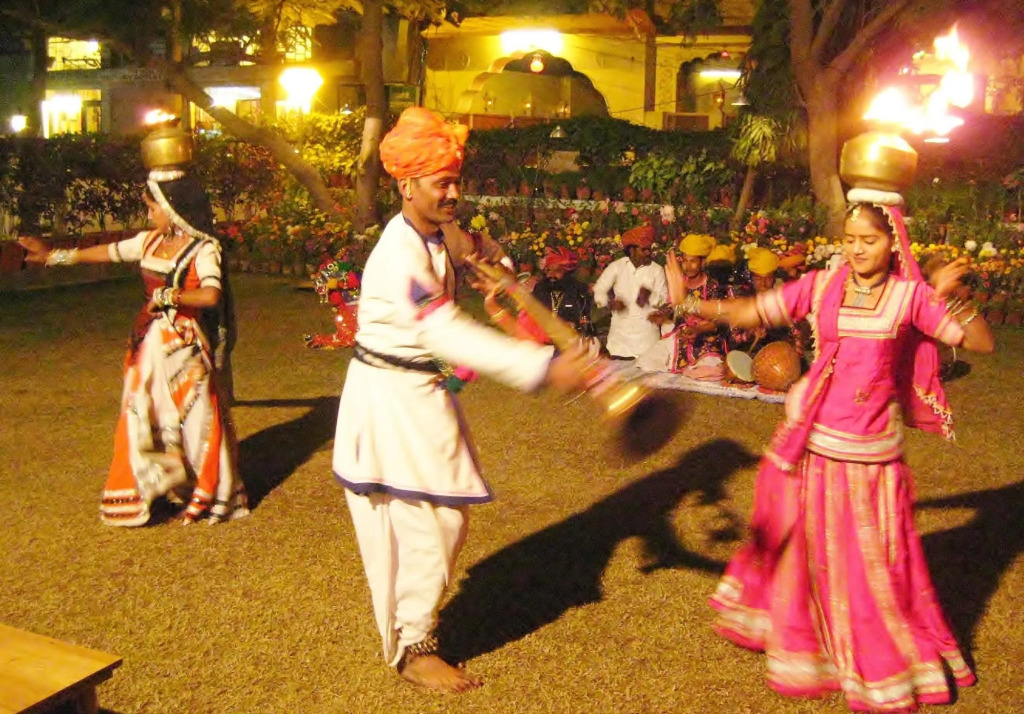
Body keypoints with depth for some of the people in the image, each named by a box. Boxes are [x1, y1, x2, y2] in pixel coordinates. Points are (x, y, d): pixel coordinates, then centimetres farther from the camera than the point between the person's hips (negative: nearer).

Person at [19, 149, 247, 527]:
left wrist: (166, 296, -20)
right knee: (143, 417, 10)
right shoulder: (150, 241, 6)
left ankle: (208, 494, 18)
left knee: (194, 416, 2)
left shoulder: (203, 248, -14)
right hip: (150, 342, 7)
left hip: (185, 344, -6)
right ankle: (152, 488, 23)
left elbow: (211, 295, -28)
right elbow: (108, 252, 19)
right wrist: (55, 255, 23)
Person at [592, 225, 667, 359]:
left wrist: (650, 295, -23)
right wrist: (609, 302, -19)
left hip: (646, 327, 0)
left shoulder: (657, 270, 2)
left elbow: (664, 300, -3)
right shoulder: (616, 266, 2)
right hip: (620, 326, 0)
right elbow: (599, 290, 0)